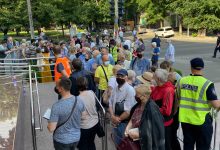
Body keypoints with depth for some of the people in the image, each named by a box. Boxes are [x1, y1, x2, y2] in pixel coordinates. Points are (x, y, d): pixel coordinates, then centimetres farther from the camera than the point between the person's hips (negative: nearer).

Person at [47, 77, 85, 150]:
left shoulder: (57, 106, -28)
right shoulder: (79, 100, -13)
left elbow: (51, 129, -23)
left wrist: (49, 123, -2)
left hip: (62, 140, -4)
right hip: (76, 137, 4)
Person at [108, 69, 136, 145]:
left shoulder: (130, 90, -17)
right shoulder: (115, 89, 6)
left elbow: (129, 111, -20)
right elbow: (110, 104, 8)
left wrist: (119, 119, -11)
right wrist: (113, 116, -8)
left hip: (125, 123, -7)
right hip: (116, 122, 7)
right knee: (118, 144, 21)